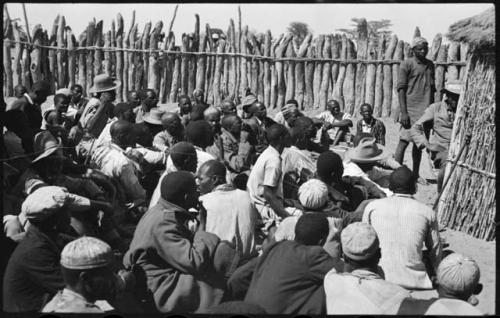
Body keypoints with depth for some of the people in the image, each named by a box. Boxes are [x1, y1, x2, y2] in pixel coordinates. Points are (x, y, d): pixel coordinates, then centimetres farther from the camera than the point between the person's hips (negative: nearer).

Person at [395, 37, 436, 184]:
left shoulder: (430, 65, 15)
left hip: (426, 111, 6)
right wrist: (403, 112, -15)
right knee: (404, 142, -6)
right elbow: (401, 89, -8)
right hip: (411, 110, -6)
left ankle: (415, 175, 18)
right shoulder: (407, 64, -4)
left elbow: (432, 89, 19)